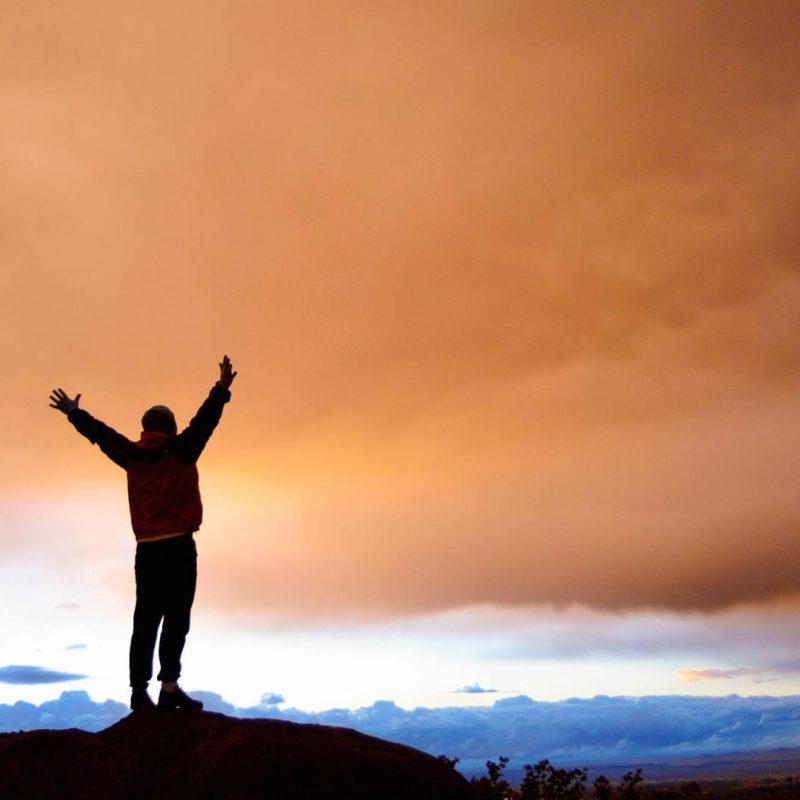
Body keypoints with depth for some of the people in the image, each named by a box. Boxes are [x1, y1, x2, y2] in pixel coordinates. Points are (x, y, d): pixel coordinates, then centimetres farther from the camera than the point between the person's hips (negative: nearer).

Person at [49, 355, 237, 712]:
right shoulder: (181, 450, -2)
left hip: (147, 549, 5)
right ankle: (169, 687, -12)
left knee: (145, 620, 8)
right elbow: (204, 421, -13)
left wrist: (74, 412, 35)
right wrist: (221, 389, -18)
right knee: (176, 619, -6)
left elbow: (101, 434, 21)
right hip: (179, 547, -5)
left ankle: (139, 690, 8)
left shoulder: (132, 455, 10)